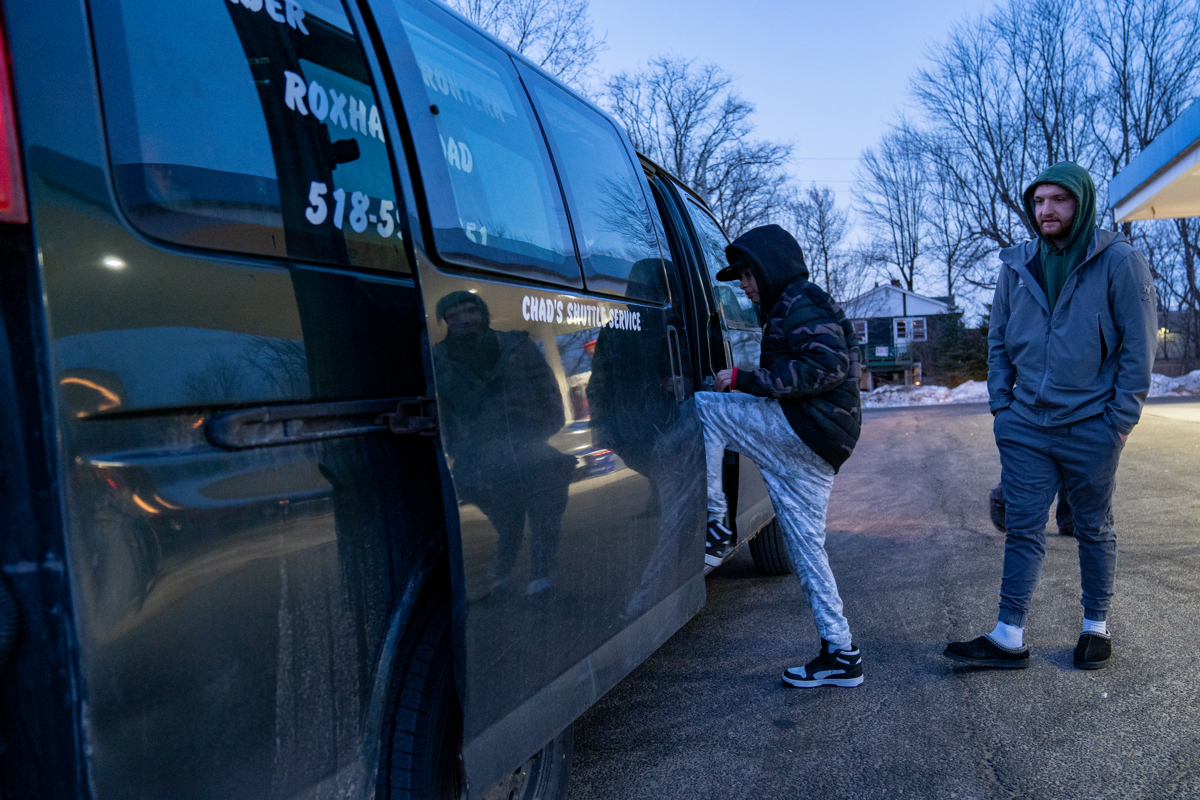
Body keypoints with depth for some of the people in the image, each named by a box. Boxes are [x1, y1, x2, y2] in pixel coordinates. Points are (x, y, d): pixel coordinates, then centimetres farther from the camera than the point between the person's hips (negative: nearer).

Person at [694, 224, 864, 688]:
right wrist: (749, 384, 18)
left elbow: (829, 365, -22)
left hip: (804, 429, -11)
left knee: (704, 406, -13)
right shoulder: (788, 307, 27)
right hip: (814, 445, 11)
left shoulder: (802, 303, -7)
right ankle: (841, 654, 15)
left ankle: (714, 527, -11)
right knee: (806, 546, 10)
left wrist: (747, 380, -21)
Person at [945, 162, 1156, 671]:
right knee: (1022, 531, 4)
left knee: (1094, 531, 12)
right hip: (1026, 427, 3)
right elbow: (998, 340, 12)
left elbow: (1138, 346, -6)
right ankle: (1009, 639, 9)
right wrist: (1002, 406, 5)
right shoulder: (1017, 266, 6)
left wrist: (1120, 419, -10)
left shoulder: (1119, 262, -6)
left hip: (1090, 429, -3)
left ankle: (1096, 627, 28)